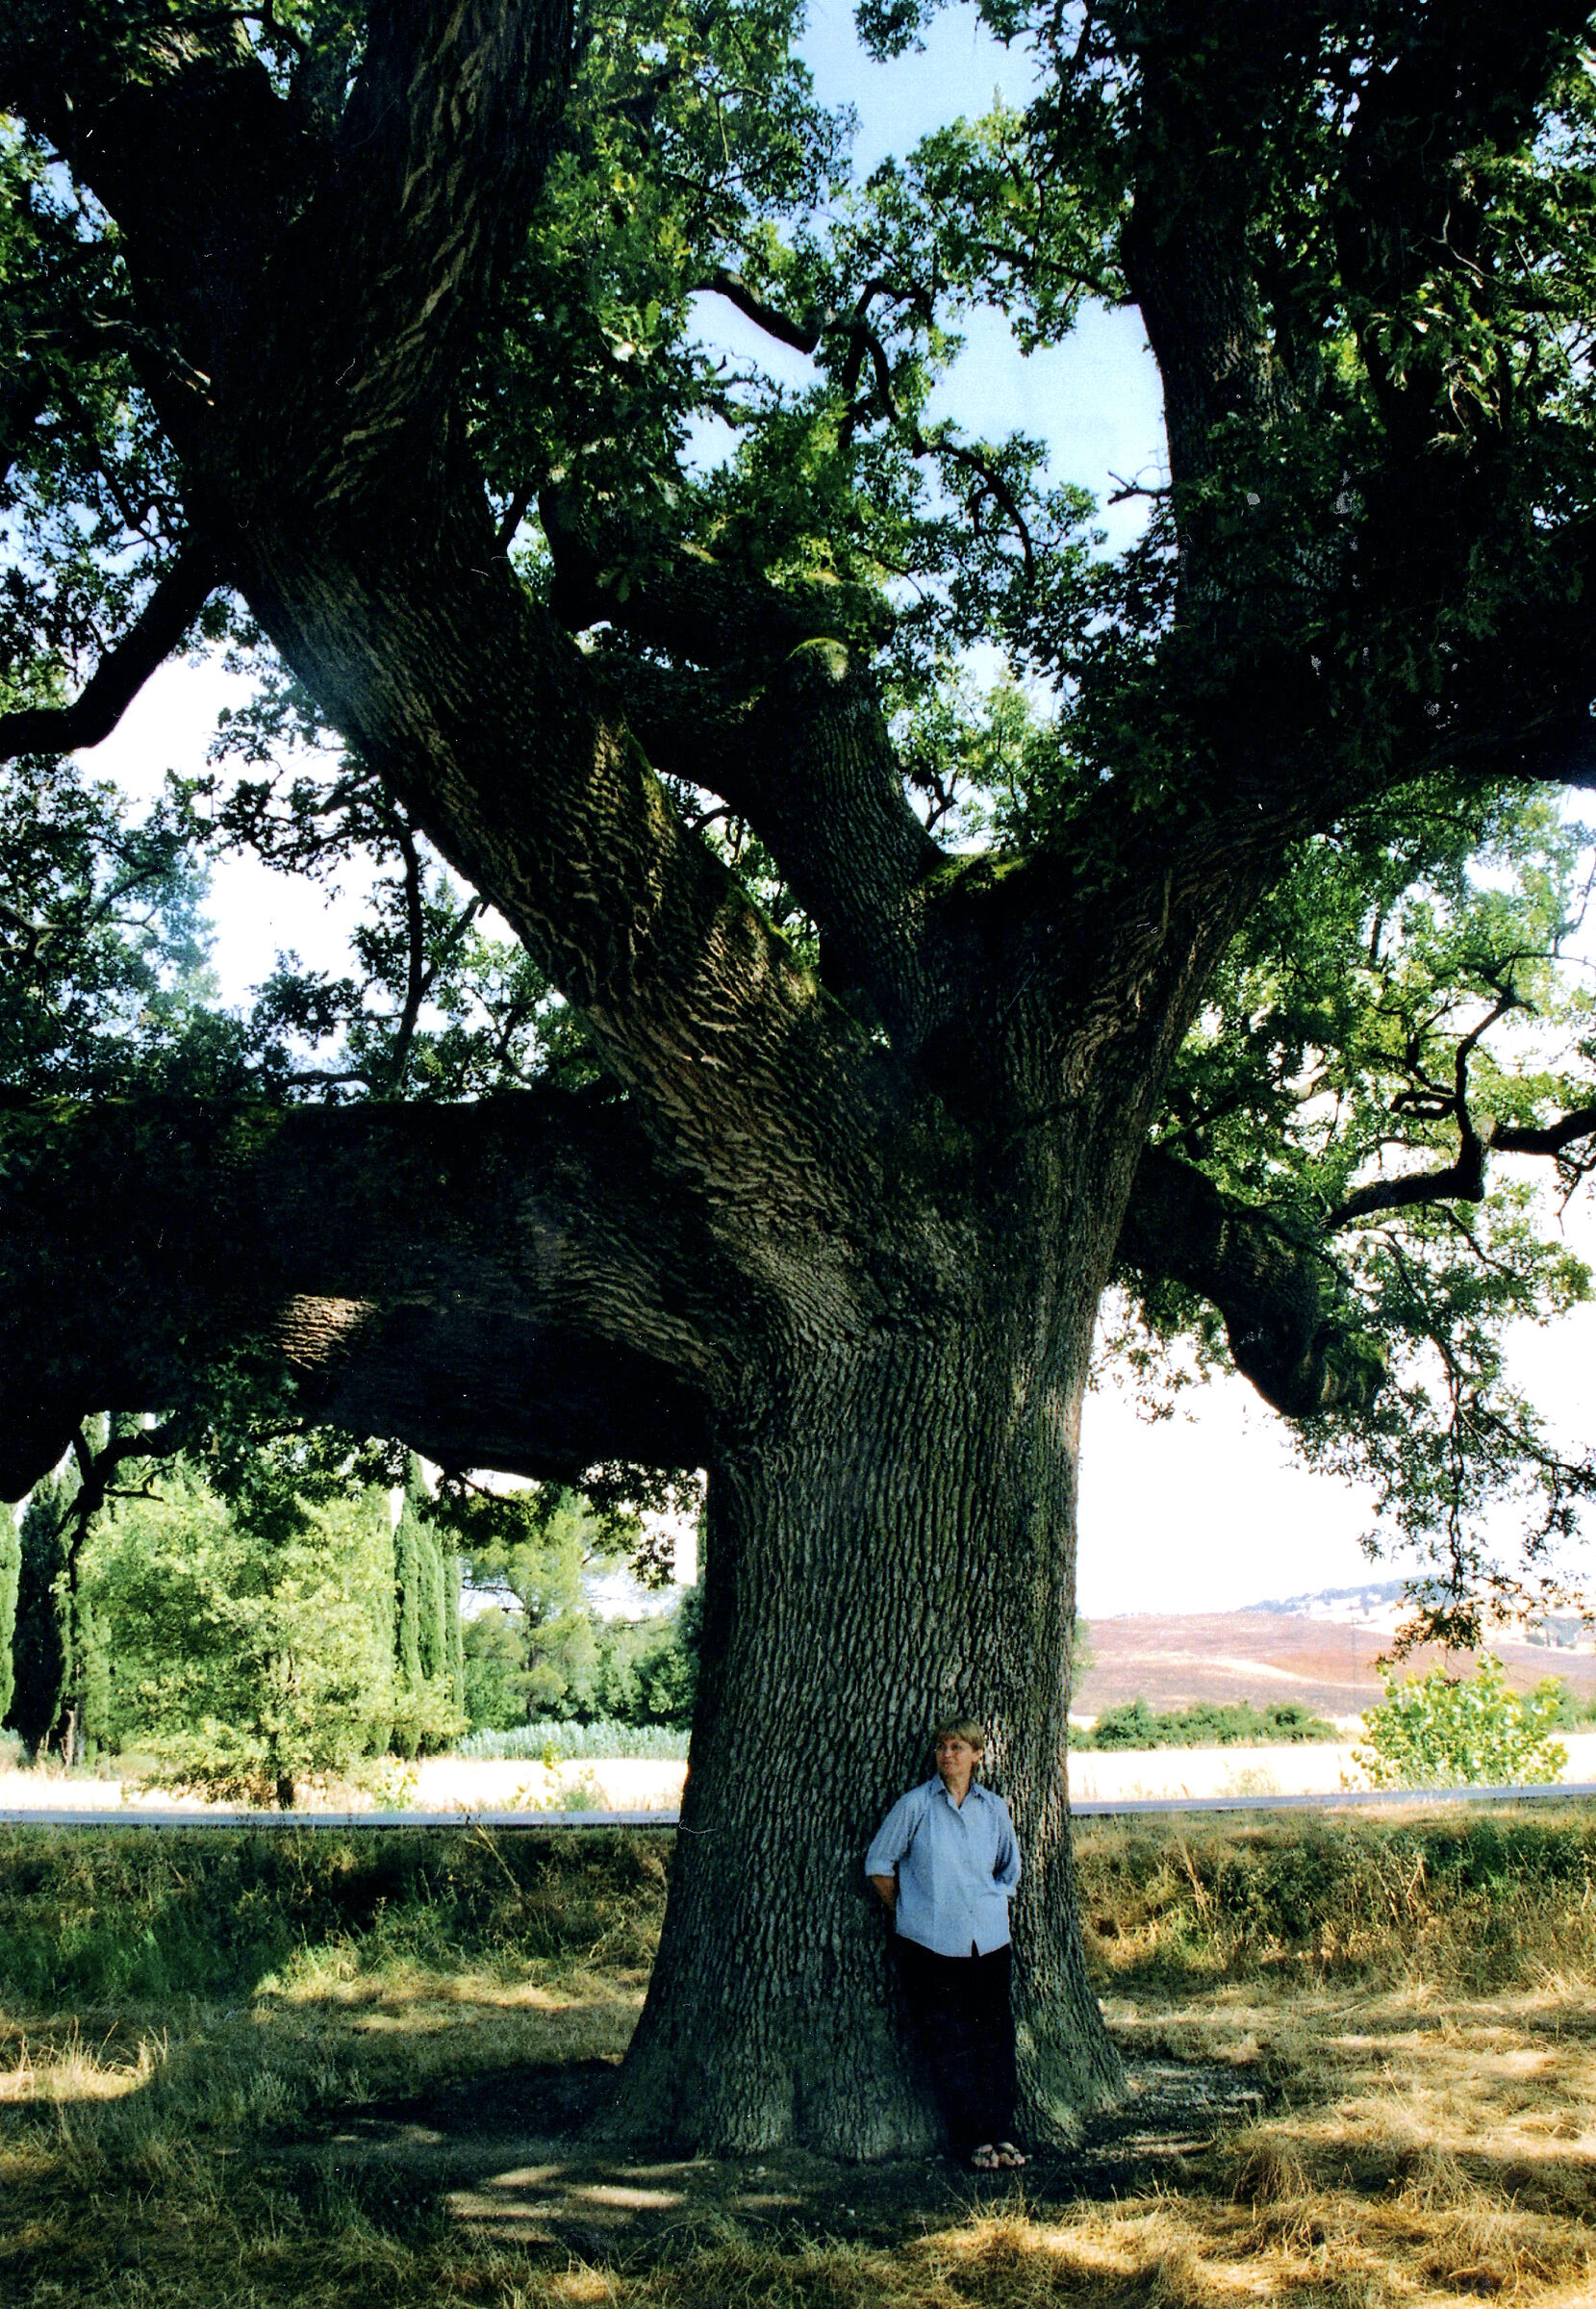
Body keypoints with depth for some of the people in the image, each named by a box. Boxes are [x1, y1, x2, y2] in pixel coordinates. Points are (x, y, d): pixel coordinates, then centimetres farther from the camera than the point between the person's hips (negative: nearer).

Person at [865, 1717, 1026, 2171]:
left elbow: (1010, 1870, 23)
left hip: (988, 1941, 3)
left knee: (996, 2039, 3)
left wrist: (992, 1907, 13)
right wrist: (909, 1913, 3)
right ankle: (973, 2141, 6)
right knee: (947, 2044, -3)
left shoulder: (994, 1809, 7)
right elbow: (878, 1864, 4)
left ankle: (999, 2134, 13)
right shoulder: (915, 1805, -3)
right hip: (930, 1945, -3)